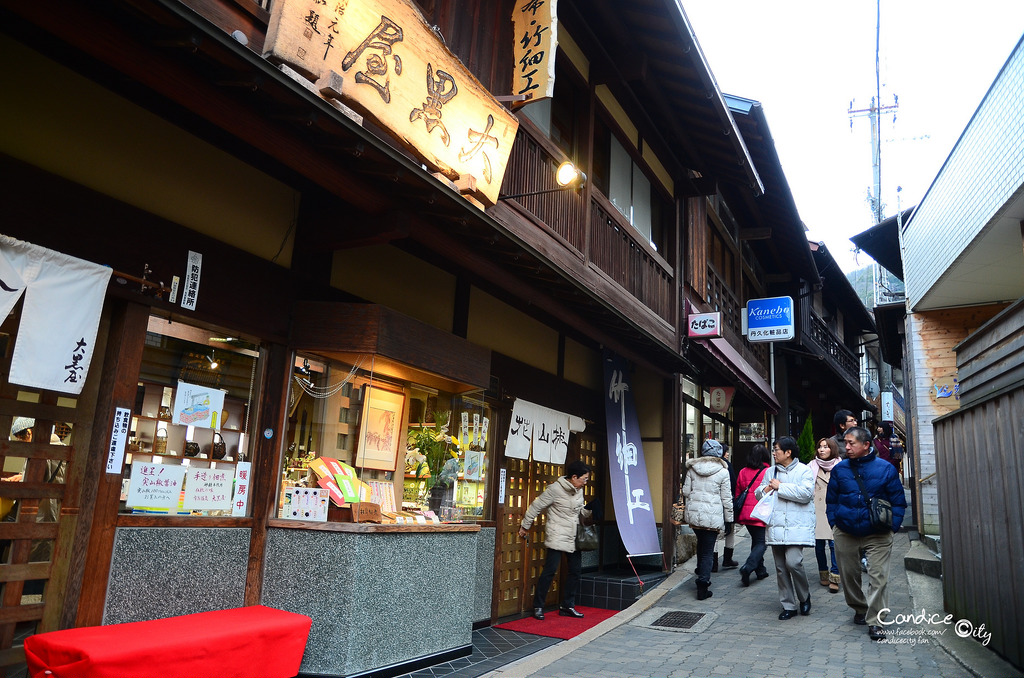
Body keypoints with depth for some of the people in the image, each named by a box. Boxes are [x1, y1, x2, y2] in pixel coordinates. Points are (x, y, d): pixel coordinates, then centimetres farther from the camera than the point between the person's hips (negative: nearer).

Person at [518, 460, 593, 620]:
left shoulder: (579, 491, 9)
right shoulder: (555, 489, -14)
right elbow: (537, 506, -7)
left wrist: (591, 513, 2)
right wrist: (525, 526, 0)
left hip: (573, 538, 8)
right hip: (557, 537, -8)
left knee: (576, 570, 8)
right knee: (550, 570, -8)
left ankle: (567, 605, 21)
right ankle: (538, 607, 5)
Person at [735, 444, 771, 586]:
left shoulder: (743, 472, 6)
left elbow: (738, 494, 13)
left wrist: (739, 514, 21)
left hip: (746, 514, 5)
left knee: (756, 540, 18)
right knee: (762, 542, -2)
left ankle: (760, 570, 24)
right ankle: (747, 568, -20)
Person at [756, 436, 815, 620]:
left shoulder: (803, 470, -2)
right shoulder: (771, 472, 16)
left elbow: (806, 493, -17)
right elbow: (758, 493, 18)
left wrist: (780, 487, -13)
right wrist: (766, 490, -5)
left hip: (796, 527, -6)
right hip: (775, 527, 6)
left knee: (793, 563, -16)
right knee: (781, 568, 8)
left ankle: (804, 597, 11)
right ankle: (788, 606, 20)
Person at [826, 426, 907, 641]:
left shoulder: (885, 469, -4)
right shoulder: (839, 469, 2)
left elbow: (898, 502, 3)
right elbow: (831, 500, 11)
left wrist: (892, 526, -5)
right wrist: (834, 524, 2)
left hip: (878, 535, -3)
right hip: (845, 533, 3)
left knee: (879, 577, -6)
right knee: (848, 575, 13)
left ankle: (874, 622, 4)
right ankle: (860, 609, 36)